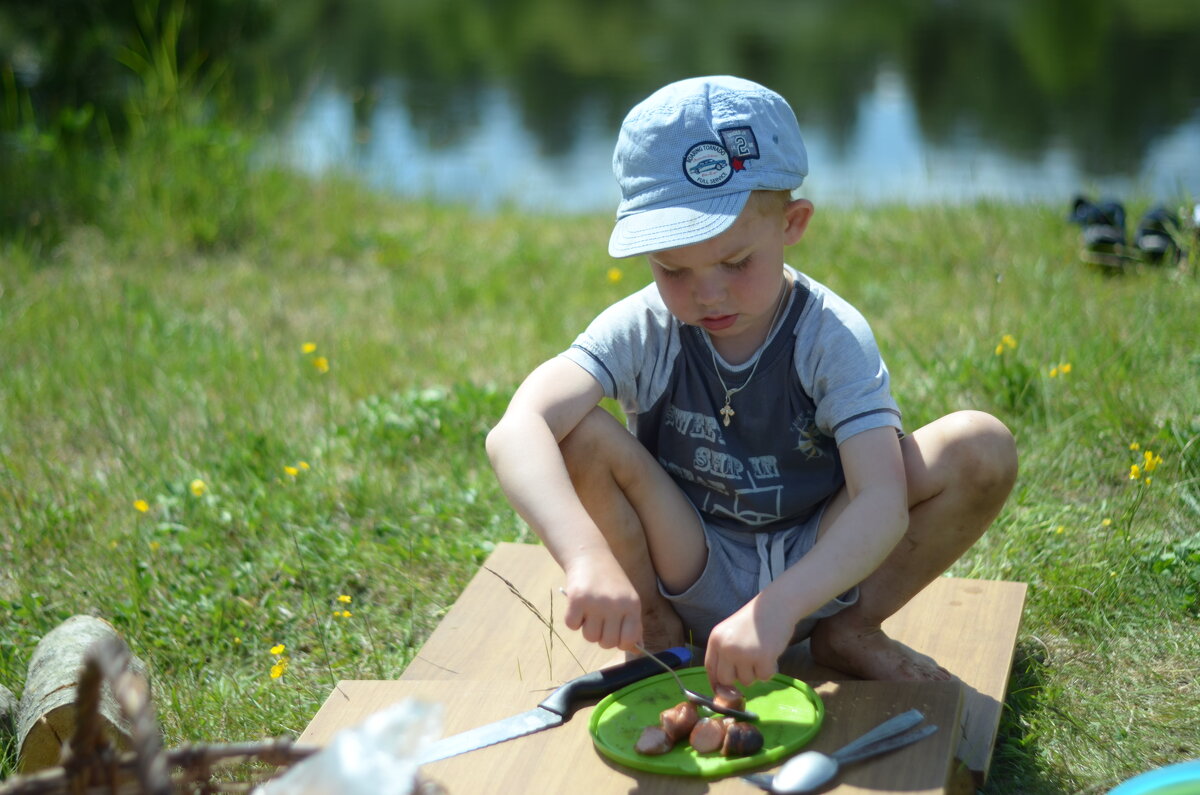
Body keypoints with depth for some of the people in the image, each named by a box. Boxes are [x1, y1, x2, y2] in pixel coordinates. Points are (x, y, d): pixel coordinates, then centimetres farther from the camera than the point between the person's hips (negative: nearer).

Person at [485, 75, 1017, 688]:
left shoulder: (832, 336, -18)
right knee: (580, 435, -27)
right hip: (690, 579, 0)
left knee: (983, 448, -22)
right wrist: (587, 557, -52)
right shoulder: (641, 331, -16)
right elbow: (516, 431, -34)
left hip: (814, 572, 0)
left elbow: (883, 503, -31)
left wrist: (778, 607, -47)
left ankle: (850, 631, -1)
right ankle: (655, 629, -4)